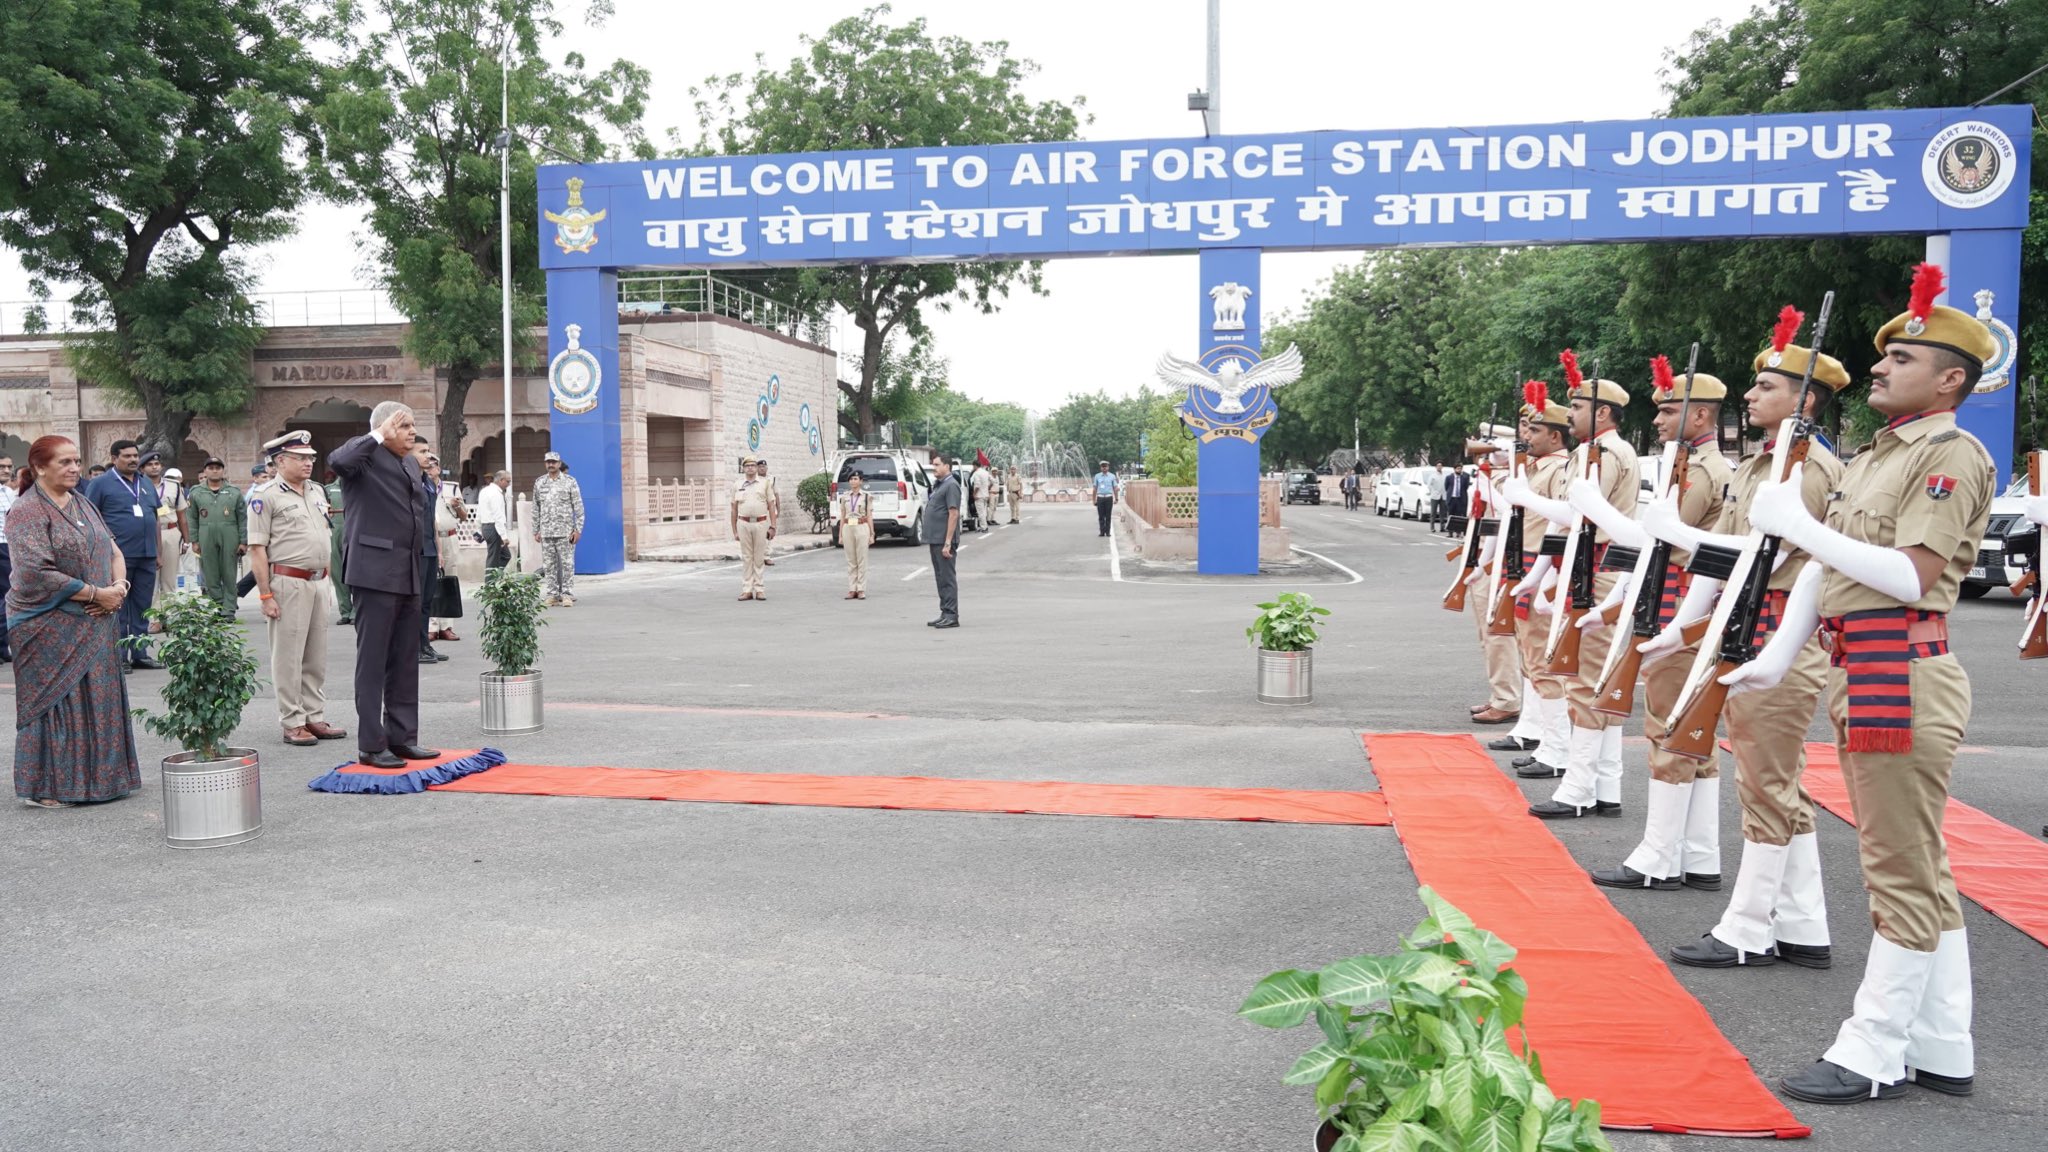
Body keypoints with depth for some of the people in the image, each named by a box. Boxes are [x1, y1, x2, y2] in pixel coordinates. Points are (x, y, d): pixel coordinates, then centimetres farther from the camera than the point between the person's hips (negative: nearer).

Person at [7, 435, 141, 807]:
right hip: (48, 628, -7)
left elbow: (112, 550, 15)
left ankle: (96, 778, 20)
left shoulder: (83, 503, 12)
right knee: (56, 701, -2)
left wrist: (119, 585, -5)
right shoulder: (26, 511, -11)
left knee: (99, 699, 10)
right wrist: (96, 594, -16)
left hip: (95, 623, 7)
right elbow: (37, 573, -19)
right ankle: (45, 788, 9)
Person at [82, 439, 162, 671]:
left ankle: (140, 653, 17)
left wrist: (157, 551, 16)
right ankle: (118, 656, 5)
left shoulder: (147, 483, 16)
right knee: (118, 608, 0)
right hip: (118, 556, -6)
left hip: (146, 556, 6)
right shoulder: (101, 483, -2)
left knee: (142, 608, 10)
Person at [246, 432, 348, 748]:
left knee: (316, 656, 11)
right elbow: (257, 549, -11)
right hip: (288, 582, -7)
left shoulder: (317, 491, 13)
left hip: (319, 581, 7)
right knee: (288, 656, -1)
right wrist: (265, 595, -14)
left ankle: (315, 718, 19)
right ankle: (293, 723, 5)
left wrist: (325, 579, 16)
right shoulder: (266, 495, -8)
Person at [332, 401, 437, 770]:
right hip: (375, 571, -8)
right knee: (372, 660, -3)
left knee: (406, 660, 12)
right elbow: (338, 462, -30)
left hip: (408, 573, 8)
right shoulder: (365, 453, -6)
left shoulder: (411, 462, 19)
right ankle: (371, 745, 2)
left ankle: (402, 737, 20)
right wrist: (380, 435, -22)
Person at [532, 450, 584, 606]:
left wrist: (578, 529, -7)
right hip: (546, 532, 3)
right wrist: (536, 531, 8)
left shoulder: (569, 481, 2)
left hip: (565, 530, -3)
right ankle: (553, 595, 9)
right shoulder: (539, 483, 11)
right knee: (549, 564, 4)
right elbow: (536, 508, 13)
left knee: (567, 564, -4)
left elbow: (578, 507, 0)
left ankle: (567, 594, 0)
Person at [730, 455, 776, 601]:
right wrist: (734, 530, 7)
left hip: (761, 523, -1)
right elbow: (734, 509, 11)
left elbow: (771, 506, 6)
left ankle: (759, 589, 7)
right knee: (746, 558, 3)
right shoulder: (737, 485, 9)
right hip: (744, 524, 1)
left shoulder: (765, 483, 7)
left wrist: (772, 527, 0)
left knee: (759, 558, 3)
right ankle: (747, 590, 6)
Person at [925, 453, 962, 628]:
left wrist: (947, 543, -22)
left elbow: (953, 514, -19)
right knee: (941, 578, 12)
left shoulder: (951, 485, -12)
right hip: (935, 540, 10)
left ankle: (951, 616, -3)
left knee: (947, 578, -6)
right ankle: (945, 614, 18)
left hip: (944, 541, -10)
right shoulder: (938, 485, 17)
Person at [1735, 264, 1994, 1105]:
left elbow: (1910, 576, -20)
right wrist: (1778, 656, 6)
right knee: (1915, 869, 15)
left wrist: (1798, 525, -18)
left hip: (1903, 680, -10)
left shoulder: (1953, 457, -9)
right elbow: (1822, 569, 16)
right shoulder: (1875, 457, 19)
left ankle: (1872, 1055, 6)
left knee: (1903, 873, -2)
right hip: (1860, 678, 10)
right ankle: (1942, 1050, 25)